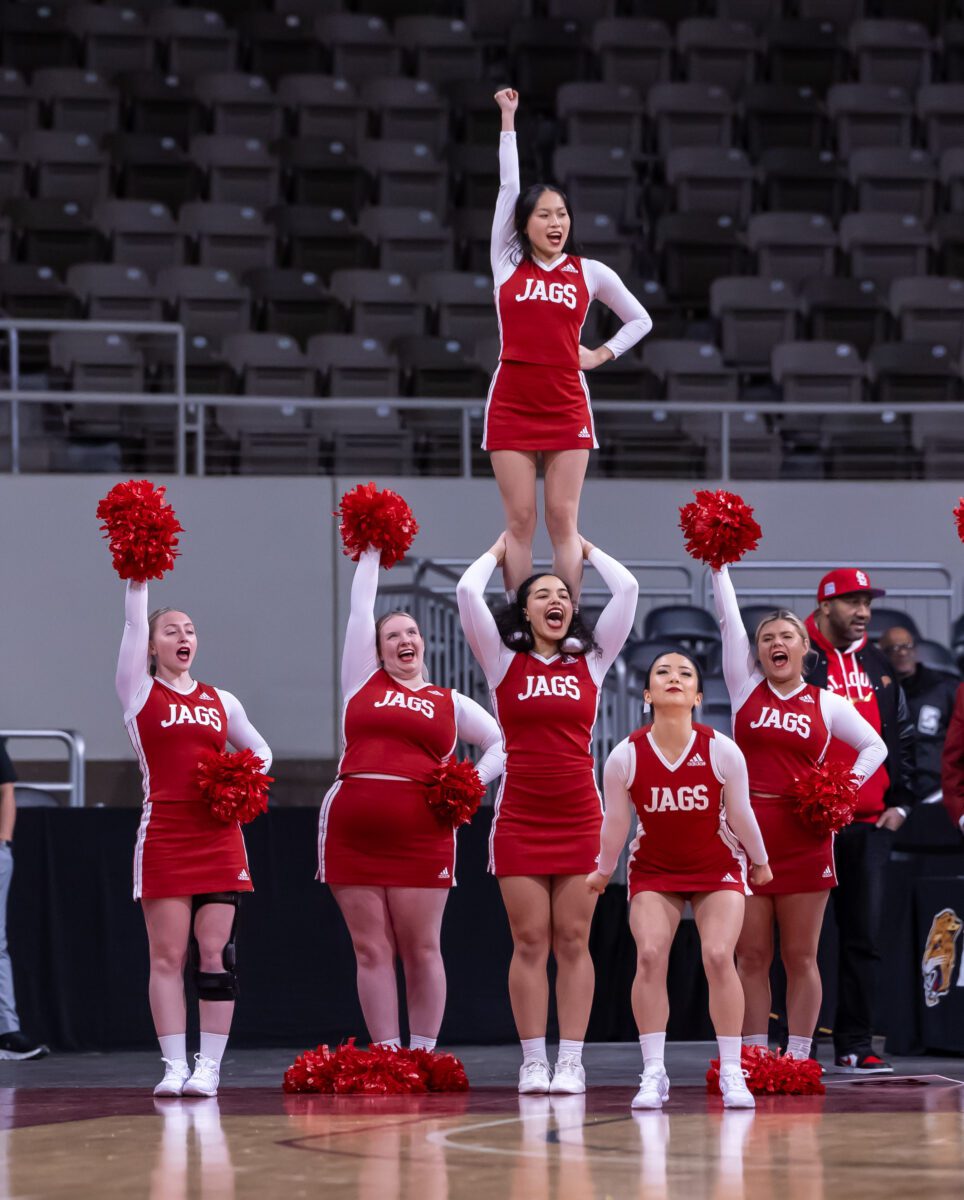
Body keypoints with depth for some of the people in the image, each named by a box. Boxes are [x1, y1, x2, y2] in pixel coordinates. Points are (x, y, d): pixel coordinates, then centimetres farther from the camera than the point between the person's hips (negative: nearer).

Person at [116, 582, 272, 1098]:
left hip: (220, 838, 2)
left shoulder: (221, 701, 14)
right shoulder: (139, 692, 6)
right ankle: (174, 1066, -1)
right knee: (168, 956, -3)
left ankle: (209, 1066, -1)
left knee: (214, 954, -3)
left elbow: (261, 753, 23)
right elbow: (133, 623, -4)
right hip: (163, 837, -2)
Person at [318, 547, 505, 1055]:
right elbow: (360, 607, 17)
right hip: (352, 832, 1)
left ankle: (423, 1056, 5)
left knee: (421, 950, 0)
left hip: (421, 835, -1)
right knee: (371, 951, 1)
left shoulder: (449, 703, 14)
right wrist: (371, 552, 21)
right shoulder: (364, 680, 14)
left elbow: (504, 742, 17)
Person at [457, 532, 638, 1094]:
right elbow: (468, 591, -1)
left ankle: (571, 1061, 0)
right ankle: (534, 1062, 1)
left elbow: (627, 589, 6)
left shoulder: (591, 664, 9)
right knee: (530, 942, -2)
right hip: (520, 819, -1)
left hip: (580, 817, 1)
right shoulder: (505, 664, 6)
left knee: (573, 942, 0)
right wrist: (498, 552, 15)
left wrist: (586, 549, 19)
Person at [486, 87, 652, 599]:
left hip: (567, 407, 0)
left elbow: (640, 320, 20)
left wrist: (602, 355, 7)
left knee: (563, 521, -2)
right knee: (520, 521, -1)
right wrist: (508, 120, 1)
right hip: (512, 405, 0)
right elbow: (508, 185, 2)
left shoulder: (591, 273, 7)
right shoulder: (508, 263, 5)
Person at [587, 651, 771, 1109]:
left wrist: (760, 864, 8)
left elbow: (740, 815, -4)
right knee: (650, 955, -19)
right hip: (653, 870, 1)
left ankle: (731, 1073, -8)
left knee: (718, 956, -17)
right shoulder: (625, 756, -16)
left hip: (717, 868, -1)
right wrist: (603, 872, 10)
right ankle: (653, 1072, -12)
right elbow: (615, 822, -1)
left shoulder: (723, 751, -18)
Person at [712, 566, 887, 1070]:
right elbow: (728, 620, 2)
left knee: (800, 957, 2)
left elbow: (875, 747, 16)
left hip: (803, 838, 0)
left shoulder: (826, 704, 8)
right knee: (751, 957, 1)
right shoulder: (746, 690, 8)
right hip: (747, 834, 0)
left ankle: (798, 1059, 6)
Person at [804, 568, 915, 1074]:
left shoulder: (877, 667, 15)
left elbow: (902, 738, 22)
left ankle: (855, 1045, 7)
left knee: (863, 936, 4)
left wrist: (899, 802, 12)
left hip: (870, 824, 5)